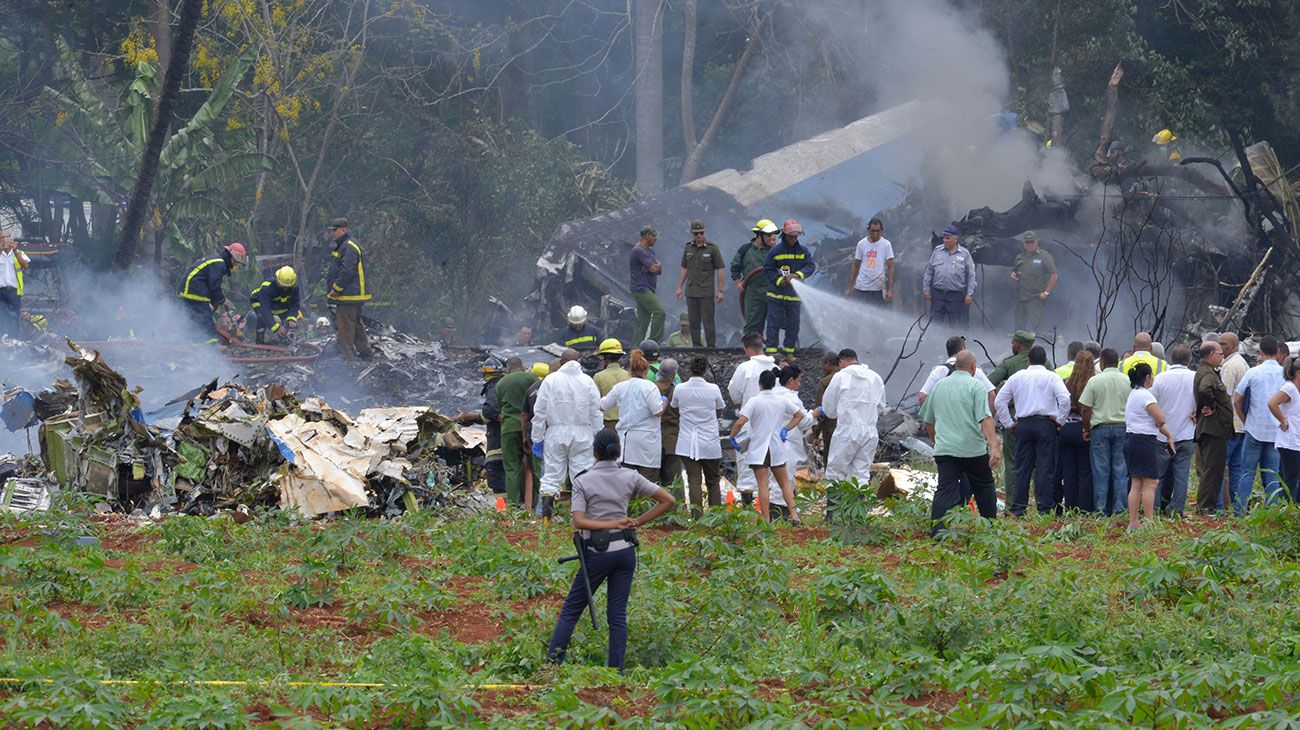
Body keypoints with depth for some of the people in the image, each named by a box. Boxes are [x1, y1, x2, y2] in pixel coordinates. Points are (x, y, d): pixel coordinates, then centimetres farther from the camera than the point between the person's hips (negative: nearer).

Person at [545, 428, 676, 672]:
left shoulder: (583, 482, -5)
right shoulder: (630, 478, 2)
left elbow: (579, 522, -15)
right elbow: (668, 501, 3)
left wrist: (613, 524, -13)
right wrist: (638, 522, 3)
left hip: (597, 553, -3)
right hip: (625, 550, 3)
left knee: (571, 609, 7)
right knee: (618, 613, 6)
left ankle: (553, 660, 1)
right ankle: (616, 670, 3)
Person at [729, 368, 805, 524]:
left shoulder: (754, 401, -12)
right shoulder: (783, 401, 2)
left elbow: (740, 422, -20)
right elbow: (799, 415, 12)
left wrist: (732, 437, -5)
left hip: (758, 449, -4)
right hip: (777, 448, 4)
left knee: (762, 485, -3)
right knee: (785, 483, 13)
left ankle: (766, 520, -5)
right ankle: (794, 516, 5)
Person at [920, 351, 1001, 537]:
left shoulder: (939, 386, 12)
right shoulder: (975, 386, -4)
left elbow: (928, 420, 22)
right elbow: (985, 419, -16)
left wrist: (936, 441, 39)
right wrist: (994, 446, -23)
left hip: (944, 450, 3)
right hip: (973, 450, -3)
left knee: (945, 490, -4)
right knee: (984, 488, 14)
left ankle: (936, 531, -18)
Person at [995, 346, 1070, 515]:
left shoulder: (1017, 377, 9)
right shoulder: (1051, 377, -1)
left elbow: (999, 401, 9)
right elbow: (1065, 399, -14)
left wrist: (1008, 424, 14)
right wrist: (1060, 420, -2)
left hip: (1023, 425, 3)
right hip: (1045, 424, -3)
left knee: (1022, 467, 7)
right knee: (1045, 467, -2)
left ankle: (1018, 508, 5)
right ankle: (1045, 507, -4)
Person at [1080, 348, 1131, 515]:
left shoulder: (1094, 381, -4)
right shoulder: (1127, 381, 2)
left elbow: (1085, 409, -4)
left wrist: (1087, 430, 7)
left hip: (1100, 428, -1)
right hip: (1122, 427, 1)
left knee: (1101, 470, 2)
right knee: (1121, 470, 4)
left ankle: (1101, 508, 2)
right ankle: (1120, 507, 2)